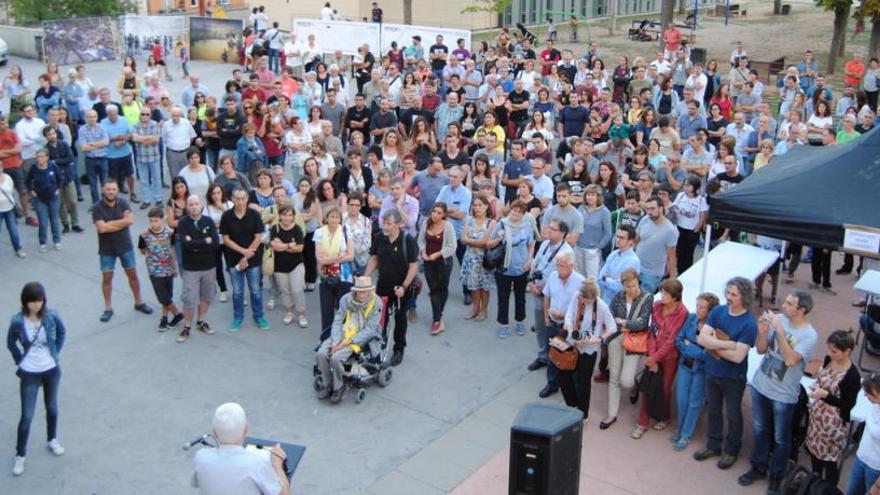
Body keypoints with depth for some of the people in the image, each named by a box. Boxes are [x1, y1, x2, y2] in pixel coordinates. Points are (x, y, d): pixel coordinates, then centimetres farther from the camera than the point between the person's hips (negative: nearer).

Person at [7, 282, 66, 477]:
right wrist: (20, 362, 0)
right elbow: (11, 343, 1)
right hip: (29, 374, -2)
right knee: (27, 416, 2)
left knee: (52, 408, 19)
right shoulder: (18, 321, -17)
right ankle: (20, 455, 19)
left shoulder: (51, 316, -14)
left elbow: (62, 332, 6)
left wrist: (55, 353, 3)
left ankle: (52, 440, 42)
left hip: (52, 370, 2)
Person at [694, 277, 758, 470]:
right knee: (713, 411, 21)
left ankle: (731, 450, 35)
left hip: (733, 378, -5)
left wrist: (713, 345, -18)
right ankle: (713, 445, 40)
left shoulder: (749, 323, -22)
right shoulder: (718, 311, -7)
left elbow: (737, 356, -27)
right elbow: (701, 338, -13)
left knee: (733, 415, 15)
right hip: (712, 372, 5)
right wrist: (727, 344, -24)